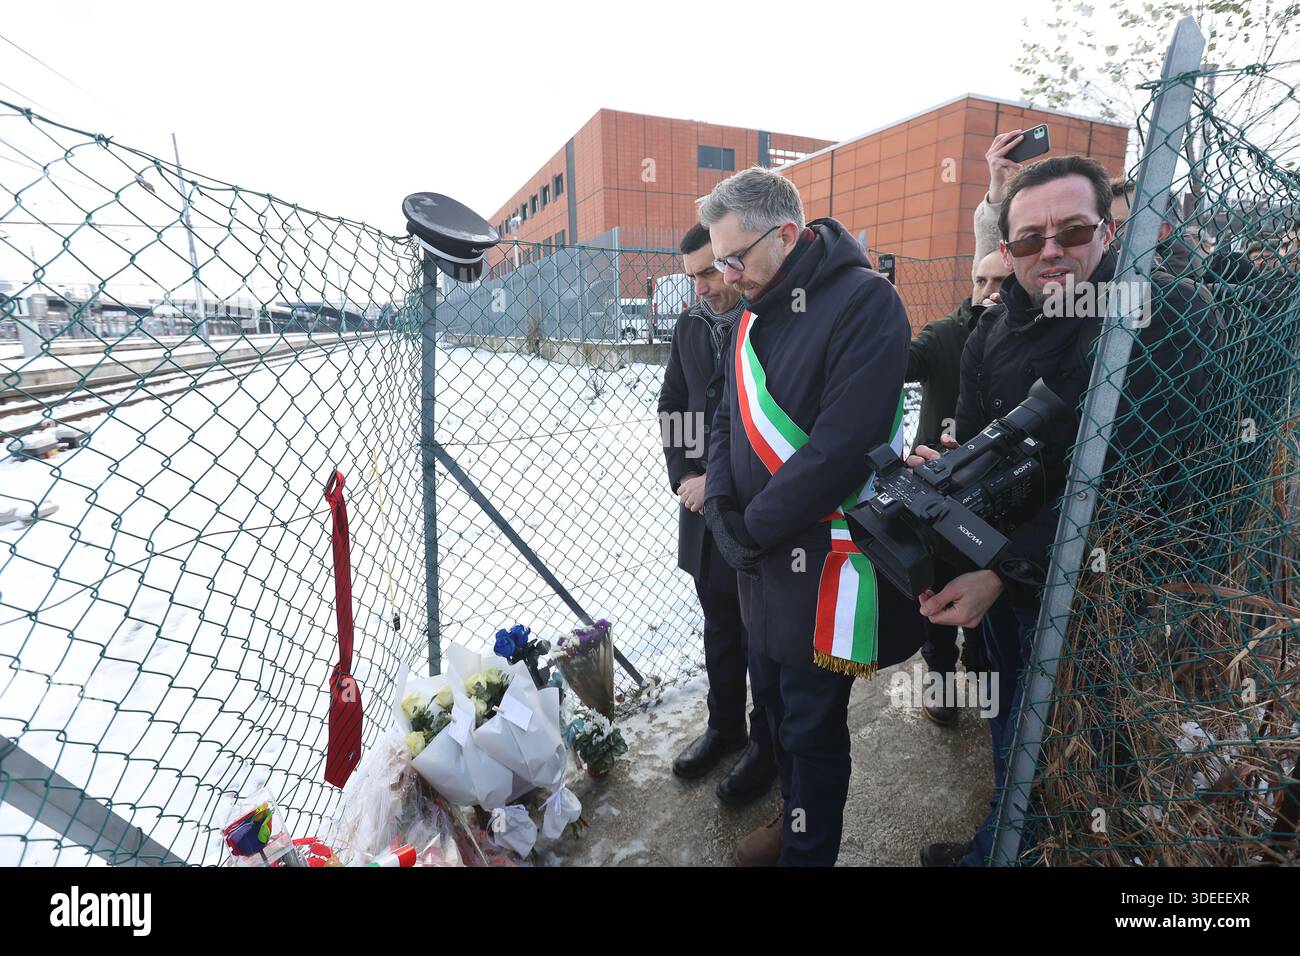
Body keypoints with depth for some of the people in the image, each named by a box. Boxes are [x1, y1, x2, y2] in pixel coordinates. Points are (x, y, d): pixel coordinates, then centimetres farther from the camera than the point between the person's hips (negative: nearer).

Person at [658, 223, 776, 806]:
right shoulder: (690, 325, 9)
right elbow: (672, 406, 14)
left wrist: (718, 480, -14)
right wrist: (684, 476, 1)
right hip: (704, 501, 7)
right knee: (719, 625, 19)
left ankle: (766, 745, 30)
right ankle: (725, 726, 40)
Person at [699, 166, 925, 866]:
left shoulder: (863, 301, -16)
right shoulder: (754, 314, 9)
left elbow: (841, 448, -24)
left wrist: (752, 530, -15)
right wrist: (722, 508, -5)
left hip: (821, 559, -7)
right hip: (758, 557, 8)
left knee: (812, 726, 9)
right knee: (773, 698, 22)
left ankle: (808, 848, 33)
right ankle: (794, 815, 45)